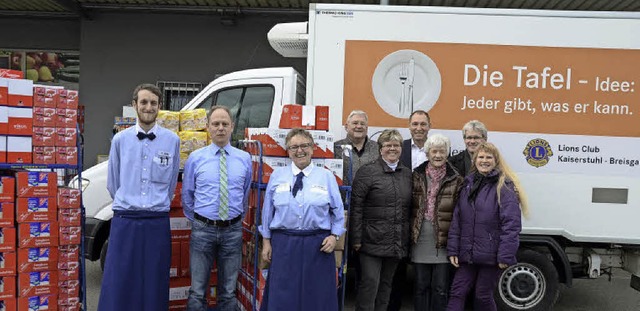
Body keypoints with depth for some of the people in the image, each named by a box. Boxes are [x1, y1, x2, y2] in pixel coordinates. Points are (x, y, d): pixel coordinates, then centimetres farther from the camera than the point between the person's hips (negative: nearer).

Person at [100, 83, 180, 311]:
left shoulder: (172, 140, 1)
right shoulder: (120, 140, 3)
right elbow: (112, 183, 13)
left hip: (157, 222, 0)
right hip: (124, 221, 0)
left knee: (155, 286, 8)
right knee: (117, 286, 2)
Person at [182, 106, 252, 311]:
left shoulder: (245, 159, 2)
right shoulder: (195, 158, 0)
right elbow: (187, 194, 9)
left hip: (232, 230, 1)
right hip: (203, 230, -1)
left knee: (229, 292, 11)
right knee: (198, 291, 4)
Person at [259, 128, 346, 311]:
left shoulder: (327, 176, 2)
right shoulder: (277, 176, 4)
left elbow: (338, 211, 6)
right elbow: (268, 210, 7)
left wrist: (334, 236, -5)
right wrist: (266, 241, 5)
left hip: (317, 245, 0)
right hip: (283, 244, 1)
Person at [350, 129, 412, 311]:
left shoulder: (408, 174, 11)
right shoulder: (367, 172, -6)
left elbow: (410, 207, 16)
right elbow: (356, 207, -9)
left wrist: (410, 237, 12)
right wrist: (356, 238, -13)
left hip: (398, 242, 5)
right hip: (372, 240, -5)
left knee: (386, 284, 14)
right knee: (370, 282, -3)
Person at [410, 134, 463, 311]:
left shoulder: (456, 180, -1)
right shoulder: (416, 177, 4)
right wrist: (410, 235, 2)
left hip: (443, 243, -1)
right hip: (420, 242, 2)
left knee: (440, 289, 7)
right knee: (421, 287, 12)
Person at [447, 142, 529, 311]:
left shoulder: (504, 186, -8)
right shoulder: (468, 184, 10)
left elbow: (511, 224, -15)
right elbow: (456, 220, 8)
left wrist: (506, 255, -19)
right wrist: (453, 250, 3)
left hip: (491, 255, -5)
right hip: (467, 254, 5)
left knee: (483, 297, 8)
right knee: (457, 293, 4)